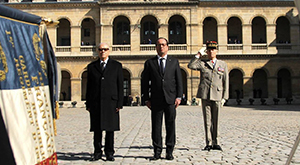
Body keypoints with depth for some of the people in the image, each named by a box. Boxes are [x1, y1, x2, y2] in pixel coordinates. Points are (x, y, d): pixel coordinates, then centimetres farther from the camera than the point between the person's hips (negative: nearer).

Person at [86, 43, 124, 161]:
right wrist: (88, 104, 5)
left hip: (111, 102, -1)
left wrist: (119, 103, -4)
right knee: (97, 129, 4)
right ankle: (97, 153, 16)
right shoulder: (91, 66, 13)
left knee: (110, 129, 2)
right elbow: (88, 86, 12)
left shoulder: (116, 66, 9)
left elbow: (120, 86, 4)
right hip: (95, 103, 2)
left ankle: (109, 153, 13)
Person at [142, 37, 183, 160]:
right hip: (156, 100, 0)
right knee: (156, 126, 3)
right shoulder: (149, 63, 9)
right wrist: (146, 99, 0)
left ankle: (169, 152, 13)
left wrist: (179, 97, -2)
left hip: (170, 99, 0)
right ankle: (157, 151, 12)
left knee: (170, 126, 3)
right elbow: (145, 82, 7)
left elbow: (179, 81, 8)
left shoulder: (174, 62, 11)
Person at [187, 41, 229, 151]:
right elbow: (190, 66, -7)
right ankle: (209, 143, 7)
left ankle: (216, 143, 12)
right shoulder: (202, 63, 12)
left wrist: (224, 97, 4)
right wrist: (198, 55, -1)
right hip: (205, 95, 0)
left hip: (217, 96, 1)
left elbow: (225, 82, 11)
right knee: (207, 120, 1)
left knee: (216, 120, 3)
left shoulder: (223, 65, 14)